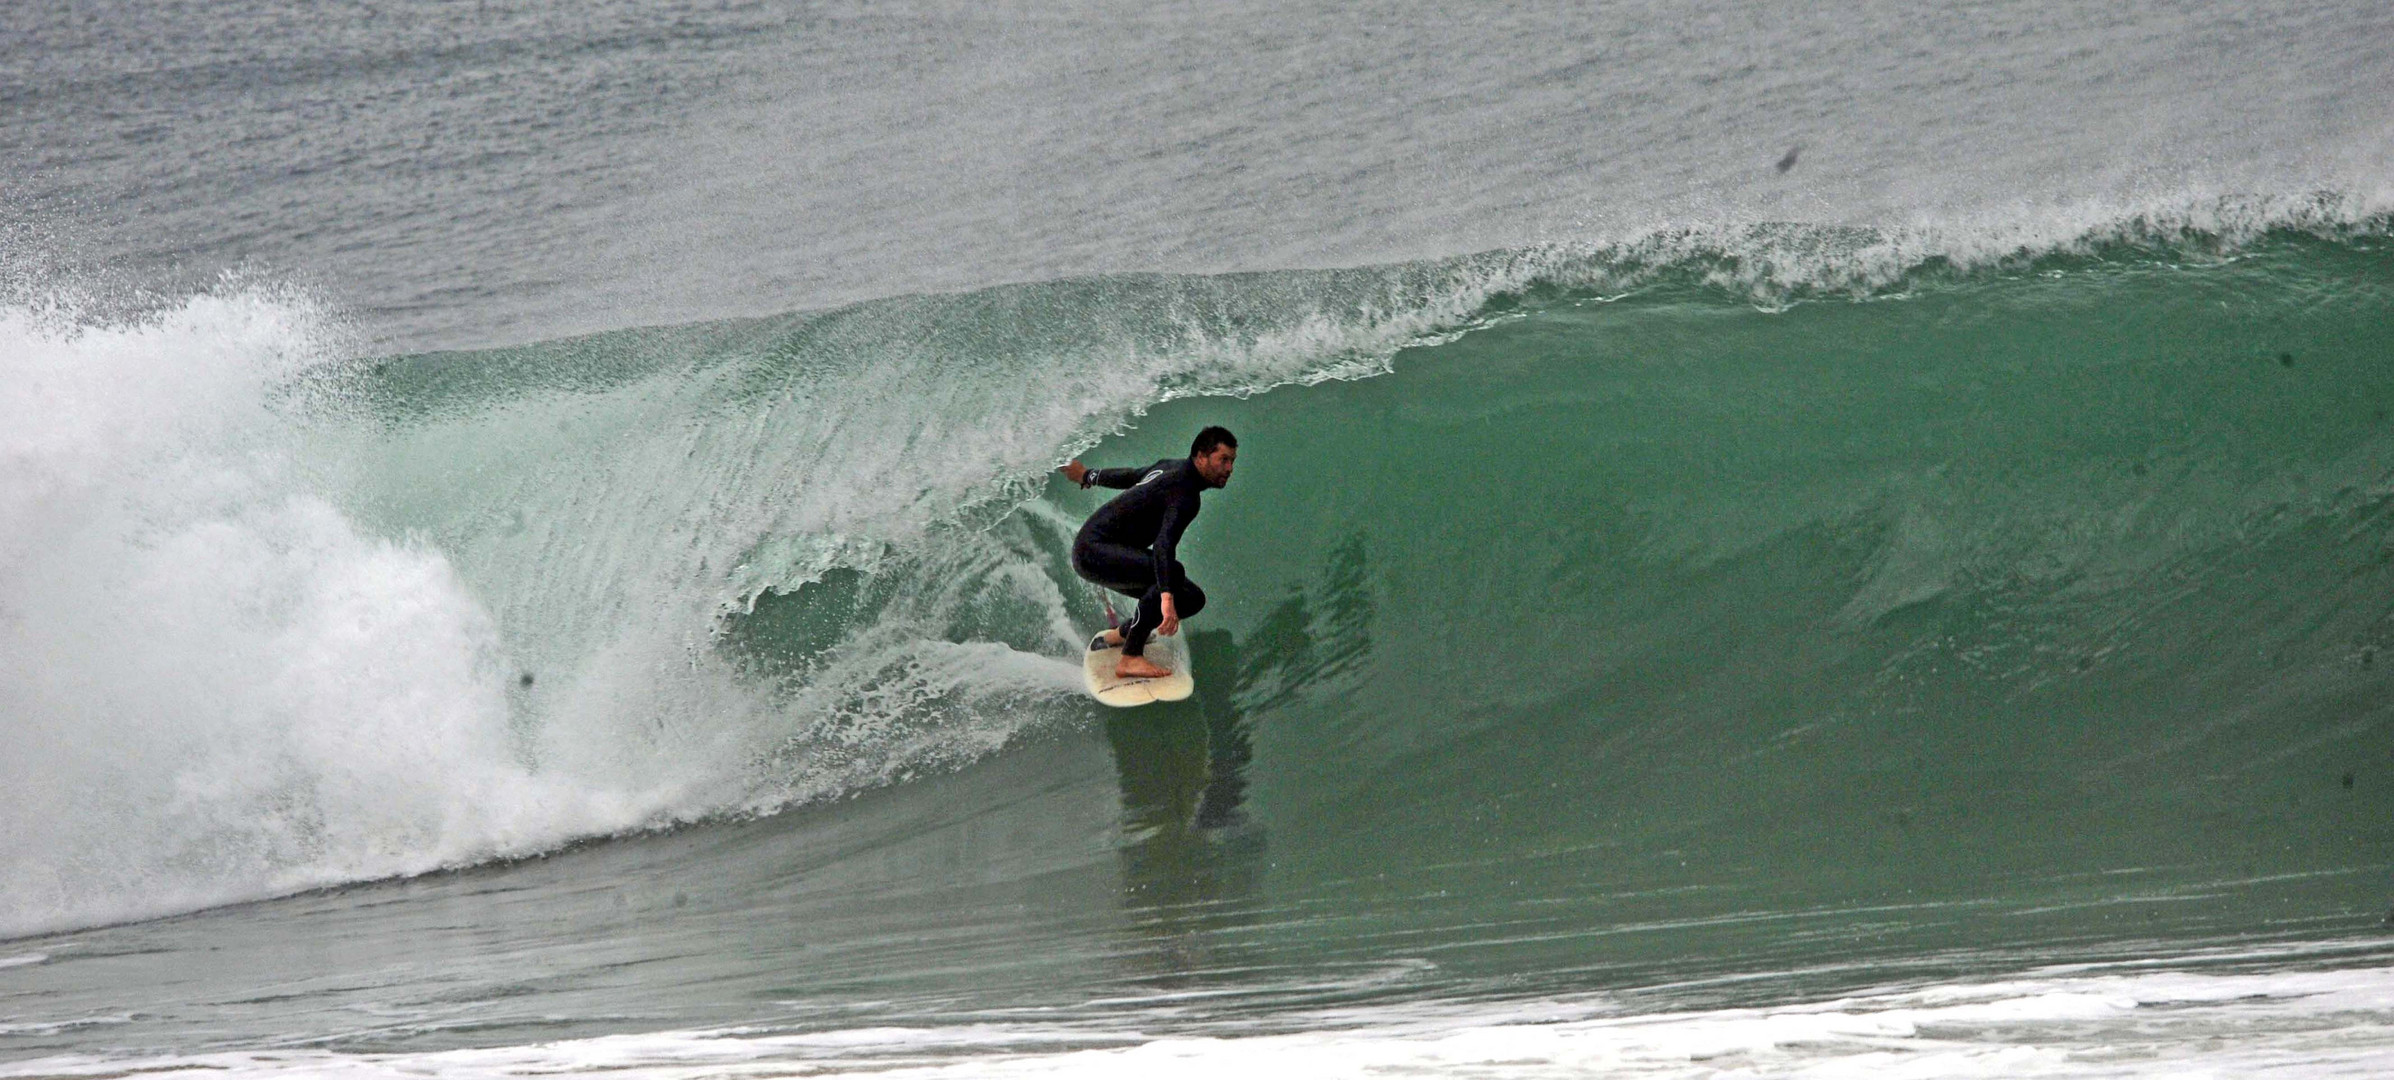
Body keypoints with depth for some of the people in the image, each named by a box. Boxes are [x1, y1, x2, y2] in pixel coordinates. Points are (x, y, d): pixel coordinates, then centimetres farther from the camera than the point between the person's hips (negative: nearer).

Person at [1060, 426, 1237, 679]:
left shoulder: (1173, 467, 9)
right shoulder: (1184, 492, -22)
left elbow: (1129, 476, 28)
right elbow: (1164, 544, -37)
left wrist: (1089, 476, 46)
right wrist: (1167, 598, -49)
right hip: (1093, 550, -10)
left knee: (1193, 598, 5)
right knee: (1172, 572, -34)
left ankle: (1121, 635, 21)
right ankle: (1131, 658, -31)